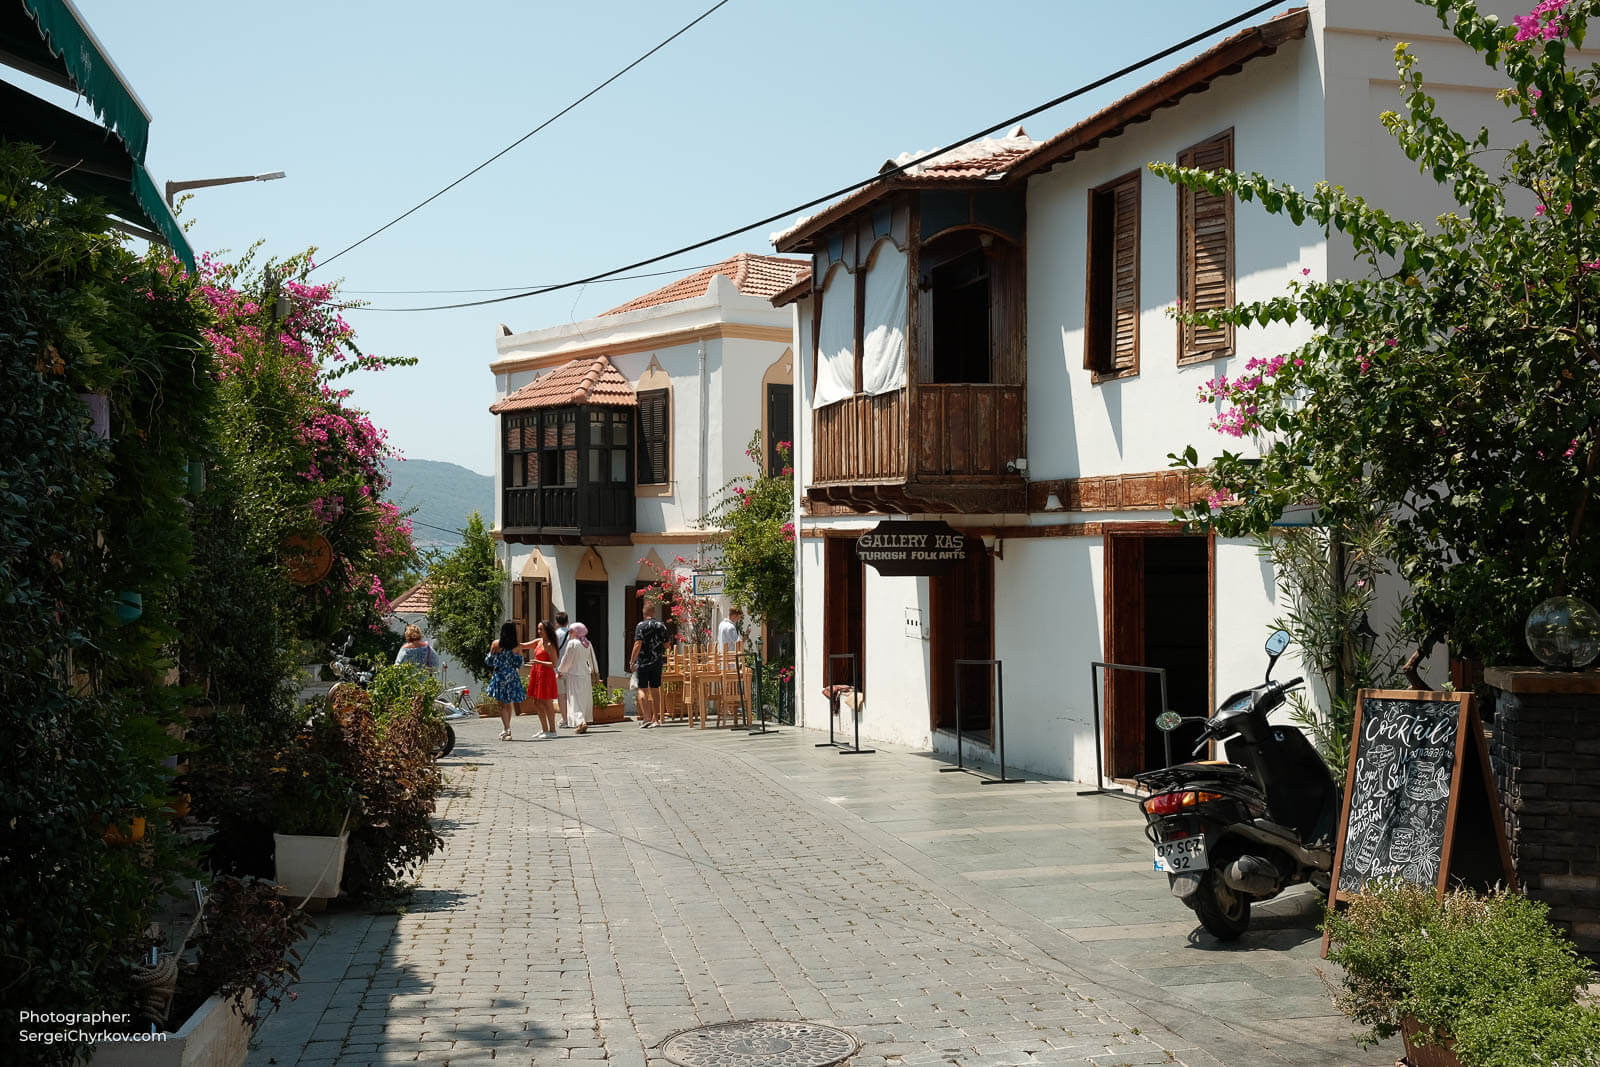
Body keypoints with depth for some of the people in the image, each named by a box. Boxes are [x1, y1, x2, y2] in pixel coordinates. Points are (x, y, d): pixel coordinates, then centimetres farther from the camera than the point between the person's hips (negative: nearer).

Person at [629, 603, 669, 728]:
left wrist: (632, 662, -12)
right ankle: (656, 719, 12)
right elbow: (666, 645, 12)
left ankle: (646, 718, -14)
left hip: (643, 662, -5)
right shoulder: (661, 626, 7)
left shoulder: (641, 626, -9)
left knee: (642, 689, -2)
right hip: (657, 662, 5)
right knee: (655, 690, 10)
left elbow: (637, 645, -16)